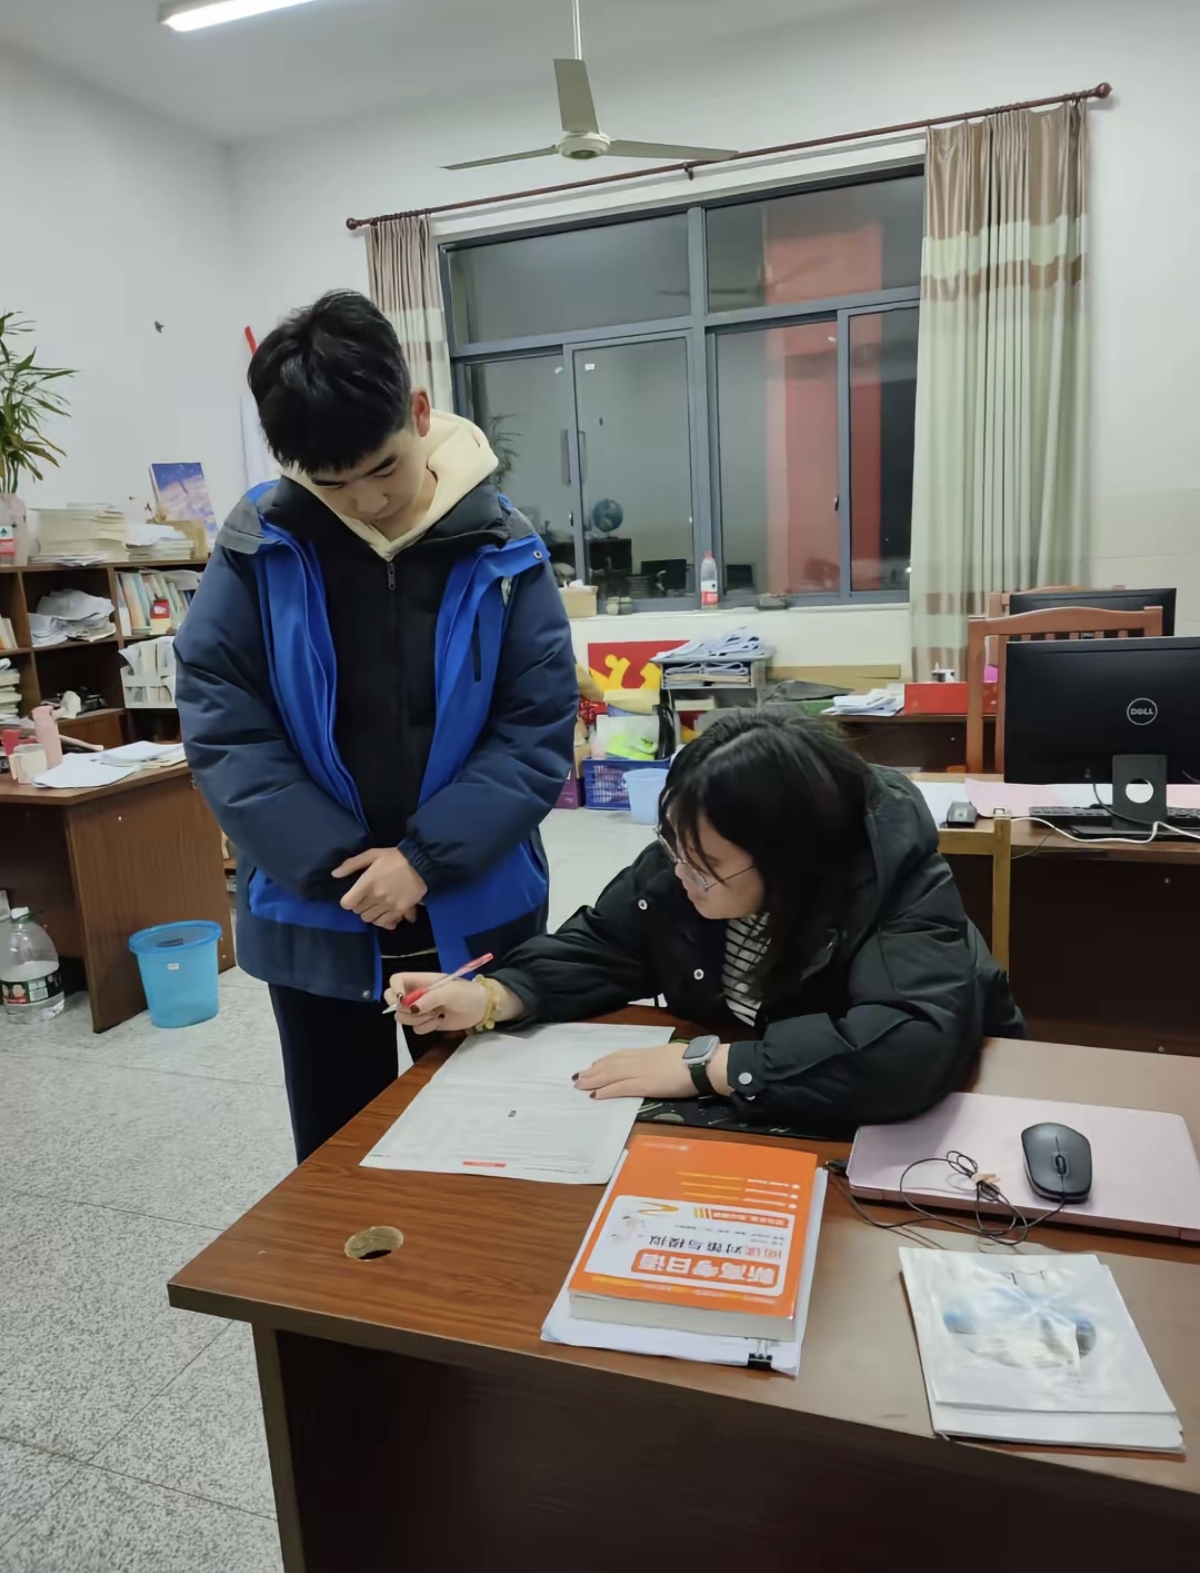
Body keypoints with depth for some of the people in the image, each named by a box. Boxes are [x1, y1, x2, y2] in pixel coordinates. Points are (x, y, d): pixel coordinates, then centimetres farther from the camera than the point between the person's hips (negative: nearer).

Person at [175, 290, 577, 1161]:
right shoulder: (258, 550, -7)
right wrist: (338, 865, -16)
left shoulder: (502, 551, -8)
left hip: (476, 910, 0)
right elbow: (220, 725, -9)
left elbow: (541, 728, -9)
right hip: (315, 913, 1)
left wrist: (428, 857, -18)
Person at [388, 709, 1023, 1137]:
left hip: (901, 1126, -3)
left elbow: (912, 1048, -43)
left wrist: (703, 1067, -39)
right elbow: (600, 947, -2)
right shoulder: (682, 857, -14)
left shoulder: (898, 883, -30)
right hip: (741, 1119, 4)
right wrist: (490, 998, -17)